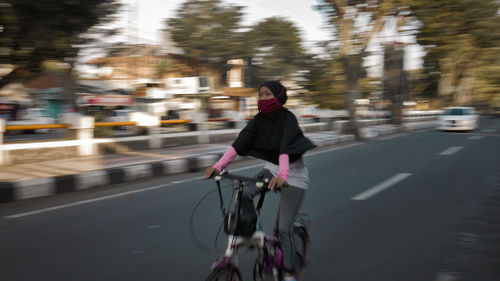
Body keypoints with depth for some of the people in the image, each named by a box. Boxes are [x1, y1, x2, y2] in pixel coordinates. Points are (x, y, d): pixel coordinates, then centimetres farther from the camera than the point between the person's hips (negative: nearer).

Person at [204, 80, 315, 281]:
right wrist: (218, 166, -23)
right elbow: (240, 142, -13)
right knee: (243, 195, -18)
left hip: (292, 174, -6)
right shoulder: (259, 119, -3)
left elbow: (285, 148, -36)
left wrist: (282, 175, -52)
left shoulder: (288, 119, -20)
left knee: (283, 228, -8)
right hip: (271, 168, 6)